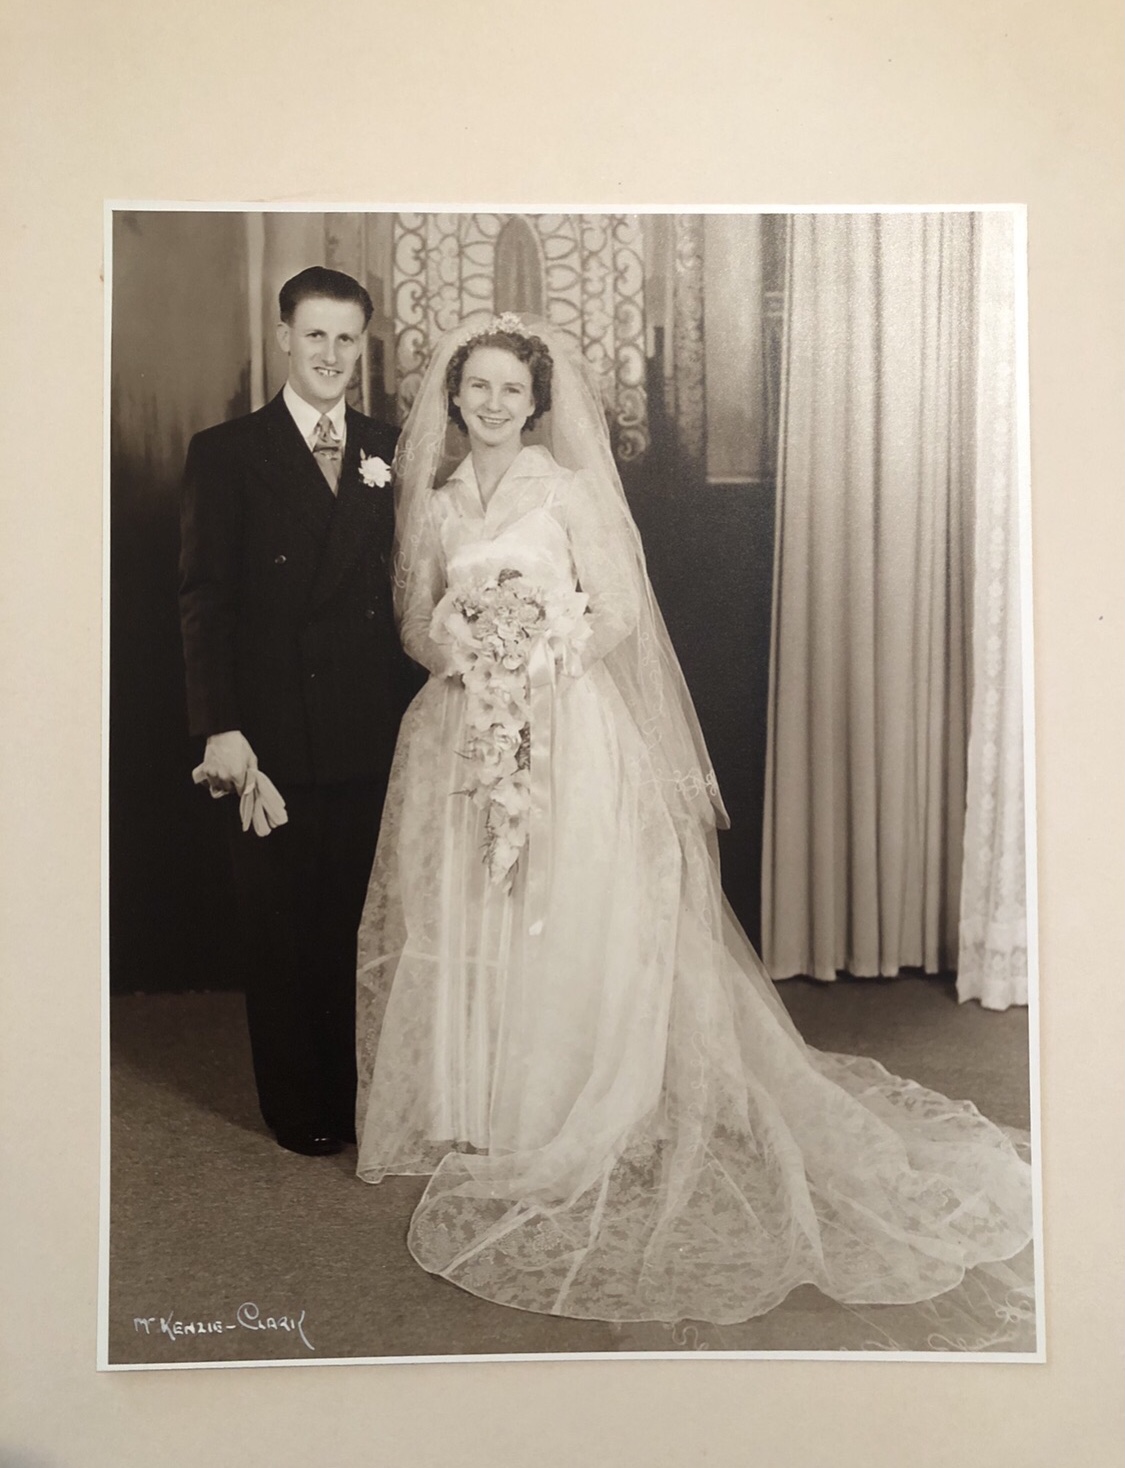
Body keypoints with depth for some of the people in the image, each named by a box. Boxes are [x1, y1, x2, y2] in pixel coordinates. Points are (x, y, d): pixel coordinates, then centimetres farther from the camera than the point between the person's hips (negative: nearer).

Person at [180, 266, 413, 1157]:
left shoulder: (392, 451, 10)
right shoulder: (226, 453, 2)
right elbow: (204, 597, -3)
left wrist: (416, 709, -3)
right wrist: (219, 726, -11)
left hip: (373, 737, 2)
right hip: (271, 737, -2)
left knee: (362, 925, 11)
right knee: (282, 931, 9)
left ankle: (362, 1096, 27)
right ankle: (299, 1108, 24)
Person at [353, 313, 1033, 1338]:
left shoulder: (568, 487, -2)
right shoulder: (437, 503, 10)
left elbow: (620, 611, -4)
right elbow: (416, 621, 12)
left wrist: (542, 657, -15)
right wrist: (455, 652, -9)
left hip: (567, 734, -4)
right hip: (465, 738, 4)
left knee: (566, 925, -2)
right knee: (464, 927, 6)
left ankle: (571, 1120, 13)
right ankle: (475, 1114, 21)